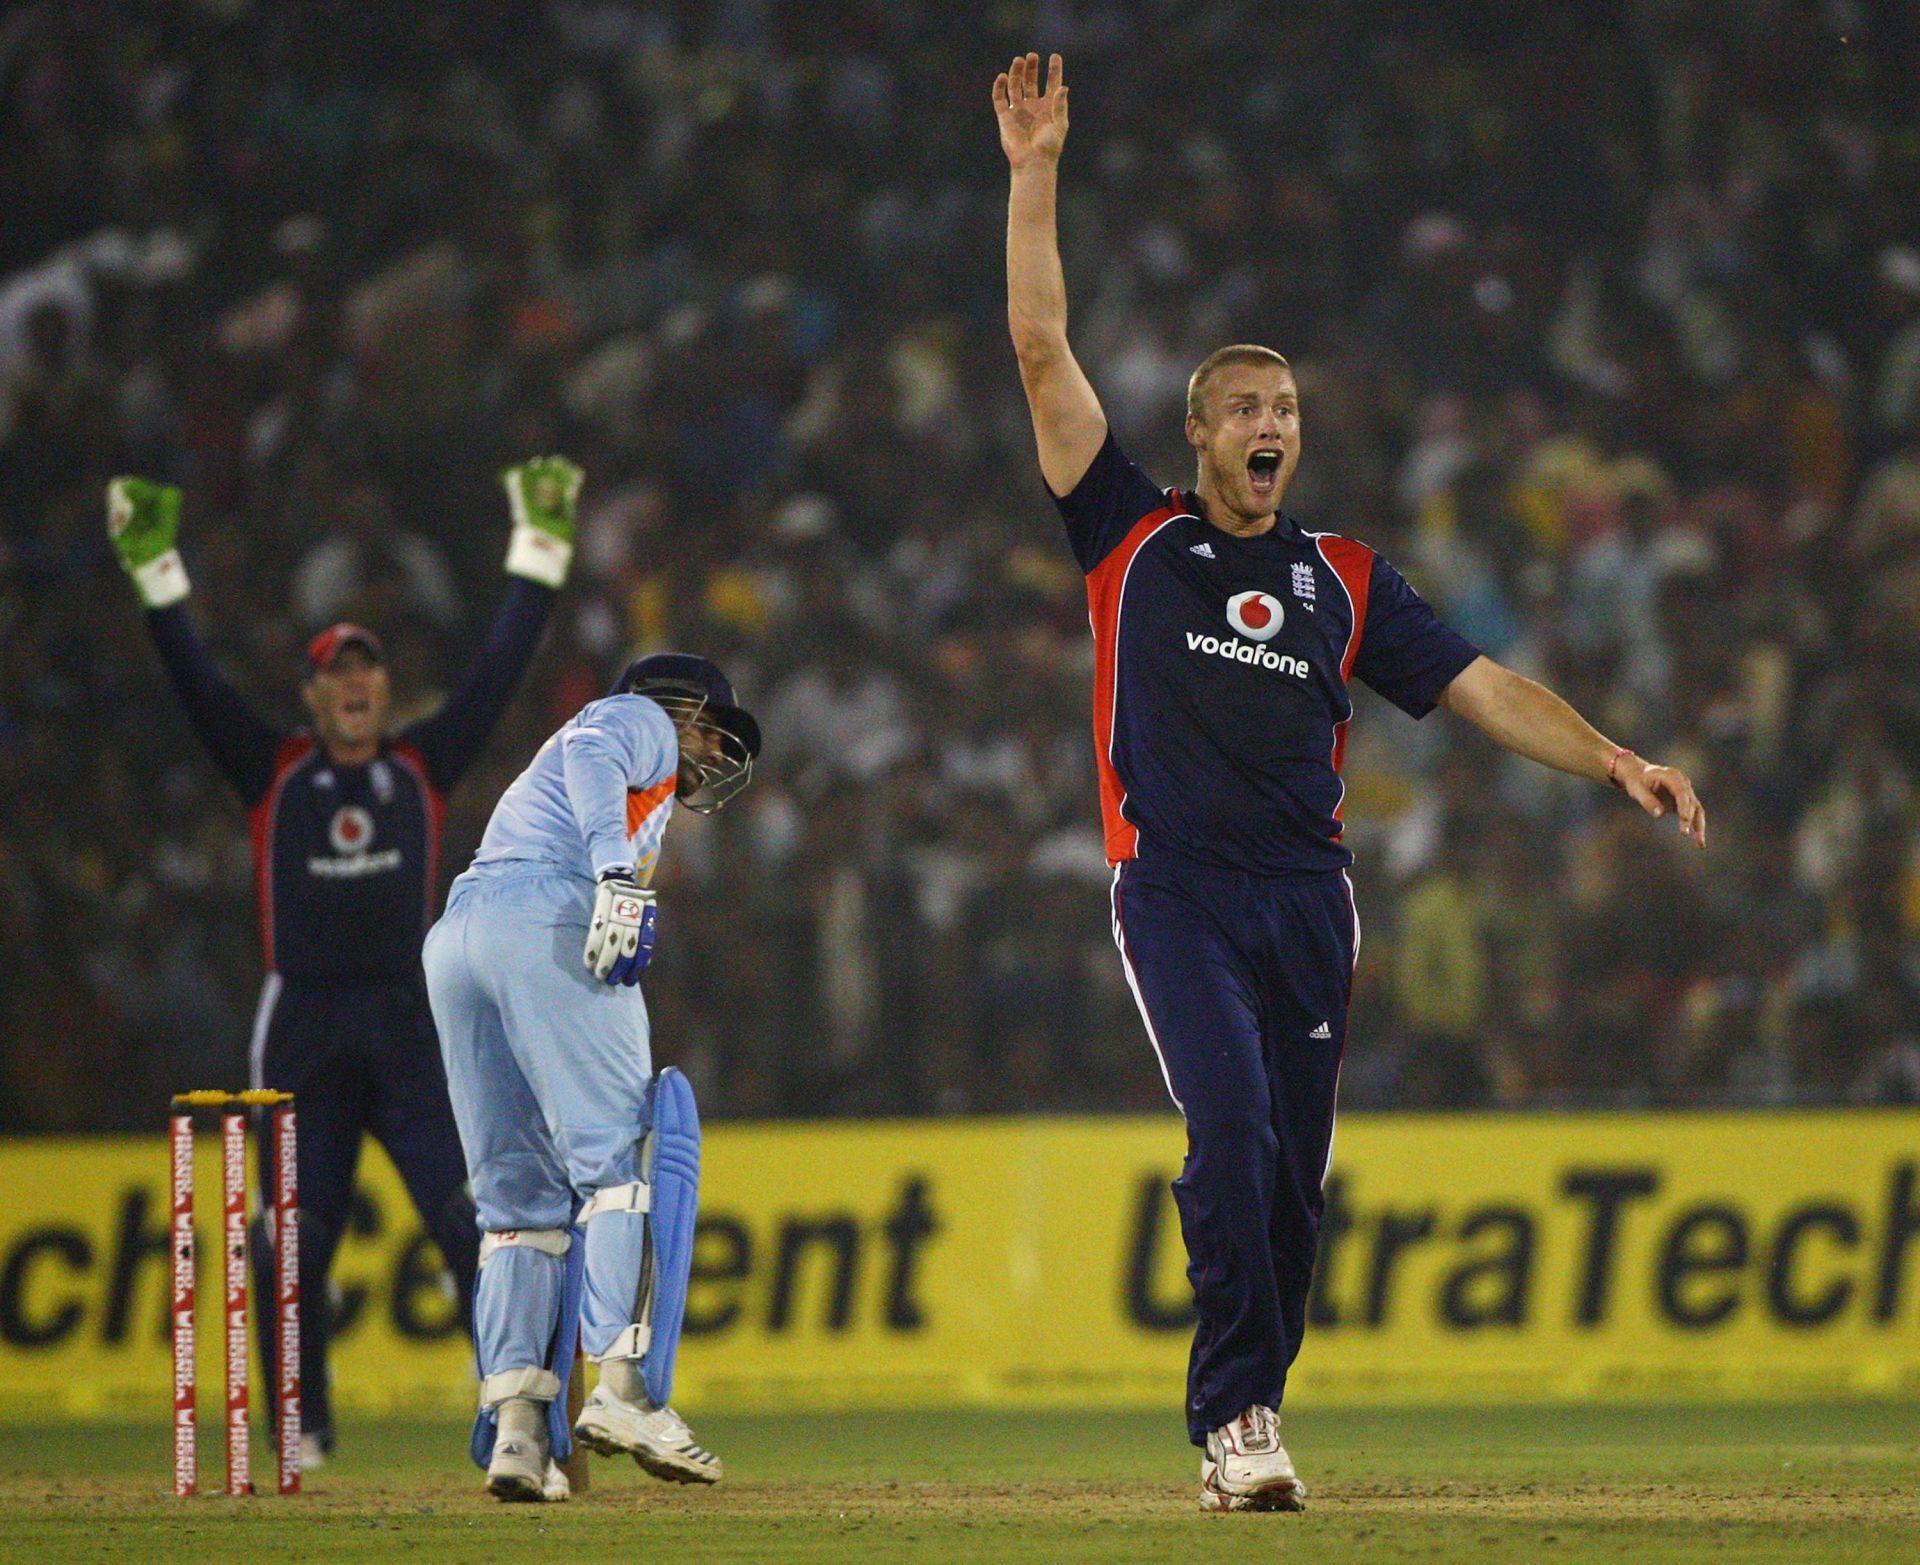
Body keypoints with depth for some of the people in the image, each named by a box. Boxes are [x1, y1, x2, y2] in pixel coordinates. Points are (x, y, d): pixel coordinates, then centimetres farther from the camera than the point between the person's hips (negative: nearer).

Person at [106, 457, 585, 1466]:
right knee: (294, 1240, 1)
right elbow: (196, 682, -1)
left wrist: (540, 550, 3)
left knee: (472, 1220, -10)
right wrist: (155, 569, -10)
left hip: (409, 1031, 0)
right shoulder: (275, 774, 7)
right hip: (302, 1033, 0)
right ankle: (303, 1431, 10)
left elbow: (500, 667, 7)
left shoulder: (424, 768, 10)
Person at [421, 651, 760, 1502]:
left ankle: (516, 1425, -7)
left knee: (519, 1197, 5)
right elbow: (590, 752, -6)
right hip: (548, 910, -8)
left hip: (451, 939, 8)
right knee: (627, 1154, -10)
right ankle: (625, 1385, -22)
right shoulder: (643, 721, 18)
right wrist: (618, 870, -21)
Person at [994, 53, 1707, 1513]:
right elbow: (1043, 350, 4)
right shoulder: (1136, 537, 8)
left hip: (1305, 890, 4)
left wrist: (1616, 759, -4)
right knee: (1233, 1132, -19)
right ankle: (1237, 1423, -17)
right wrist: (1036, 175, 0)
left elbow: (1477, 684, 10)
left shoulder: (1343, 578, 16)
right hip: (1176, 886, -4)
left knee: (1294, 1173, 2)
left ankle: (1240, 1417, 13)